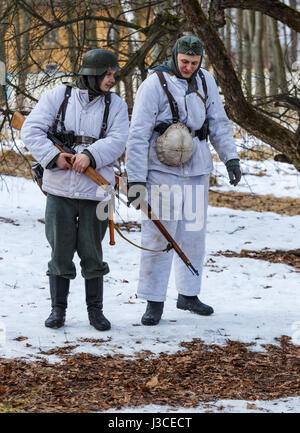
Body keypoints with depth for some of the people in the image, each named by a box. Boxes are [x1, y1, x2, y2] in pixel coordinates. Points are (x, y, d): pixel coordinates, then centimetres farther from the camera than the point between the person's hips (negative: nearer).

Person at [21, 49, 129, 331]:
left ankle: (95, 310, 19)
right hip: (60, 190, 0)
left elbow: (116, 141, -7)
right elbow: (31, 130, -3)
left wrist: (90, 155, -23)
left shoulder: (116, 105, 6)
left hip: (95, 191, 1)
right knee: (60, 252, 5)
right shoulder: (57, 97, 2)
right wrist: (54, 156, -16)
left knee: (92, 254, 6)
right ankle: (58, 309, 17)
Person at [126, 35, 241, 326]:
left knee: (193, 234, 11)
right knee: (158, 234, -5)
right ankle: (154, 302, 2)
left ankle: (188, 294, 24)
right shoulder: (155, 84, -11)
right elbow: (137, 135, -13)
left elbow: (218, 122, 15)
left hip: (196, 169, 5)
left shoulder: (205, 81, 6)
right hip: (162, 169, -5)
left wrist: (230, 157, 6)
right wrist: (135, 179, -17)